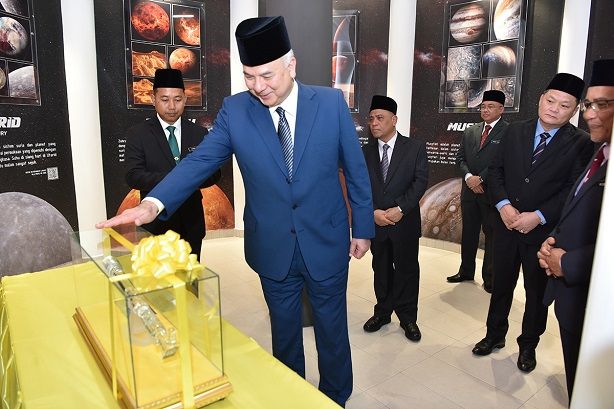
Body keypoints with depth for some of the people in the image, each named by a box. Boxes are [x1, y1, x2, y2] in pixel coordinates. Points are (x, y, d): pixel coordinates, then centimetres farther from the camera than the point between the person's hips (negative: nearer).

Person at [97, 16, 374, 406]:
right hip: (273, 249, 1)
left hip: (326, 243, -1)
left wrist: (363, 227, 2)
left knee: (332, 330, 17)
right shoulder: (235, 110, -6)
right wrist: (153, 203, -27)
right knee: (284, 332, 21)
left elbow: (356, 169, -2)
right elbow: (199, 161, -11)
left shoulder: (331, 102, -8)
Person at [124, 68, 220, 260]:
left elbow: (214, 173, 2)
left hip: (192, 221, 3)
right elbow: (133, 176, -10)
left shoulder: (200, 133, 5)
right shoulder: (137, 134, -1)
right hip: (156, 222, -2)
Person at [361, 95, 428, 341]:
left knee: (407, 269, 9)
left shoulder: (415, 148, -2)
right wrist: (373, 212, -12)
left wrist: (400, 209, -18)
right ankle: (383, 312, 31)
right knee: (381, 269, 14)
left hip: (405, 222, -2)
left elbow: (420, 181, -9)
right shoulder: (366, 152, 6)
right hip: (375, 223, 3)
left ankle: (407, 317, 25)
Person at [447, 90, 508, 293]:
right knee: (468, 233, 14)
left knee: (492, 235, 4)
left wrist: (480, 178, -16)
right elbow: (460, 157, 10)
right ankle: (466, 271, 28)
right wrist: (469, 176, -8)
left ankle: (490, 277, 17)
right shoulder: (469, 132, 13)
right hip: (469, 191, 6)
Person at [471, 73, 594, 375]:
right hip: (506, 226, 3)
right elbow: (495, 170, 2)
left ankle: (528, 345, 36)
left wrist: (539, 216, -21)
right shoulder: (514, 131, 1)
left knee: (537, 293, 15)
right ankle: (495, 335, 37)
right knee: (500, 286, 16)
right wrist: (503, 204, -12)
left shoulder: (581, 143, -8)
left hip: (544, 232, -2)